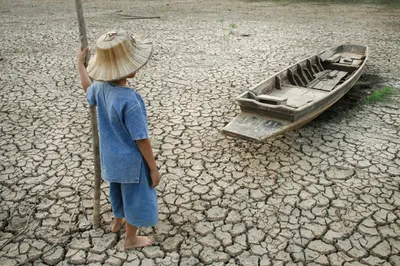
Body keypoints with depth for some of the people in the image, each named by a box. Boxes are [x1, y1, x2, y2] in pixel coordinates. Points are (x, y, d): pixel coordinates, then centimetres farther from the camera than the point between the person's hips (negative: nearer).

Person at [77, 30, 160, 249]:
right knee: (135, 197, 15)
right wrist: (153, 168, -16)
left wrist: (80, 64, 30)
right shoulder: (129, 101, -34)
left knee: (119, 189, 31)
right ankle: (131, 238, 37)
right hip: (131, 160, -8)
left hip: (111, 156, 8)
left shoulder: (101, 87, -9)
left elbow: (88, 91, 18)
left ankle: (118, 221, 57)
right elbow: (141, 140, -27)